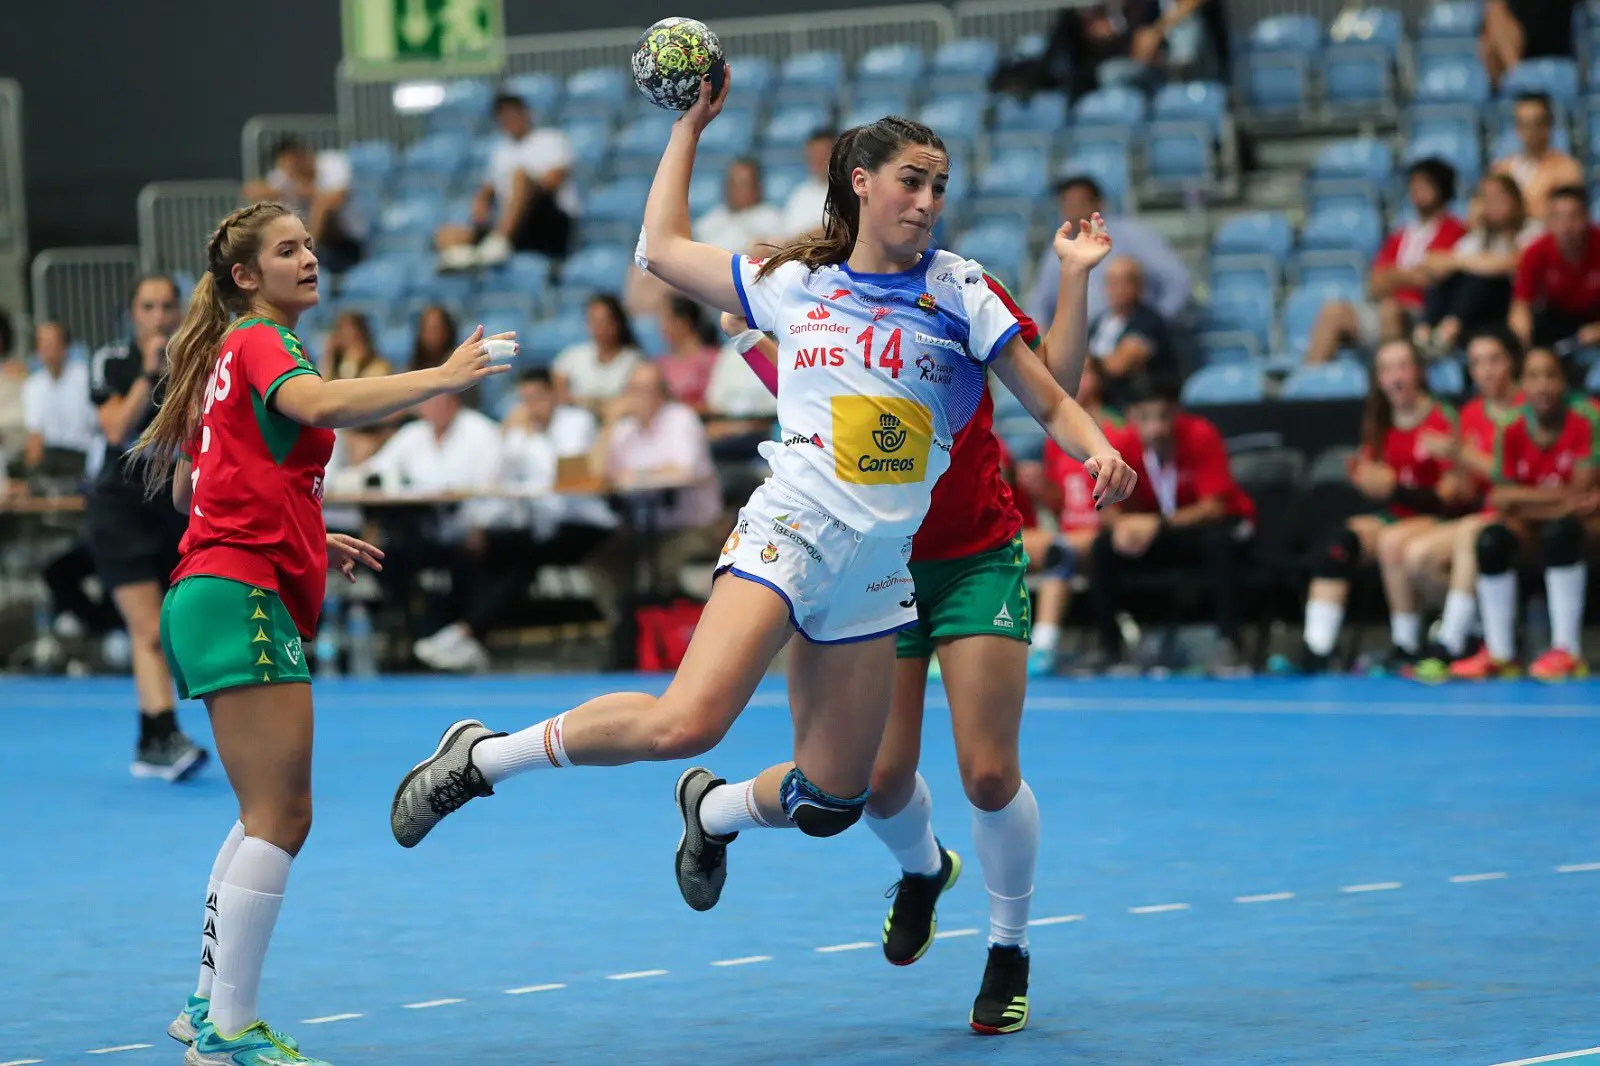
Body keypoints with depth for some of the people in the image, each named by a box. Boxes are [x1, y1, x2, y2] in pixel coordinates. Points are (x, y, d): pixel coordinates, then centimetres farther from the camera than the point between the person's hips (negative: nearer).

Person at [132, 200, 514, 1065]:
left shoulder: (231, 356, 22)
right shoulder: (259, 343, -7)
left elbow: (186, 487, 27)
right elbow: (323, 405, -29)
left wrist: (307, 541, 24)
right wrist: (442, 378, -35)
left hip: (216, 596, 10)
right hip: (241, 596, -10)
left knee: (267, 816, 17)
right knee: (281, 816, -13)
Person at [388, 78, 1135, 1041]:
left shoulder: (957, 291, 6)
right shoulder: (791, 284, 9)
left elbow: (1049, 400, 7)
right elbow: (663, 247, 21)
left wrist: (1098, 450, -13)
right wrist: (692, 124, 22)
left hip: (879, 568, 3)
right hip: (787, 534, -3)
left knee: (831, 803, 5)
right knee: (688, 720, -26)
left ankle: (712, 810, 37)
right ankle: (479, 758, -12)